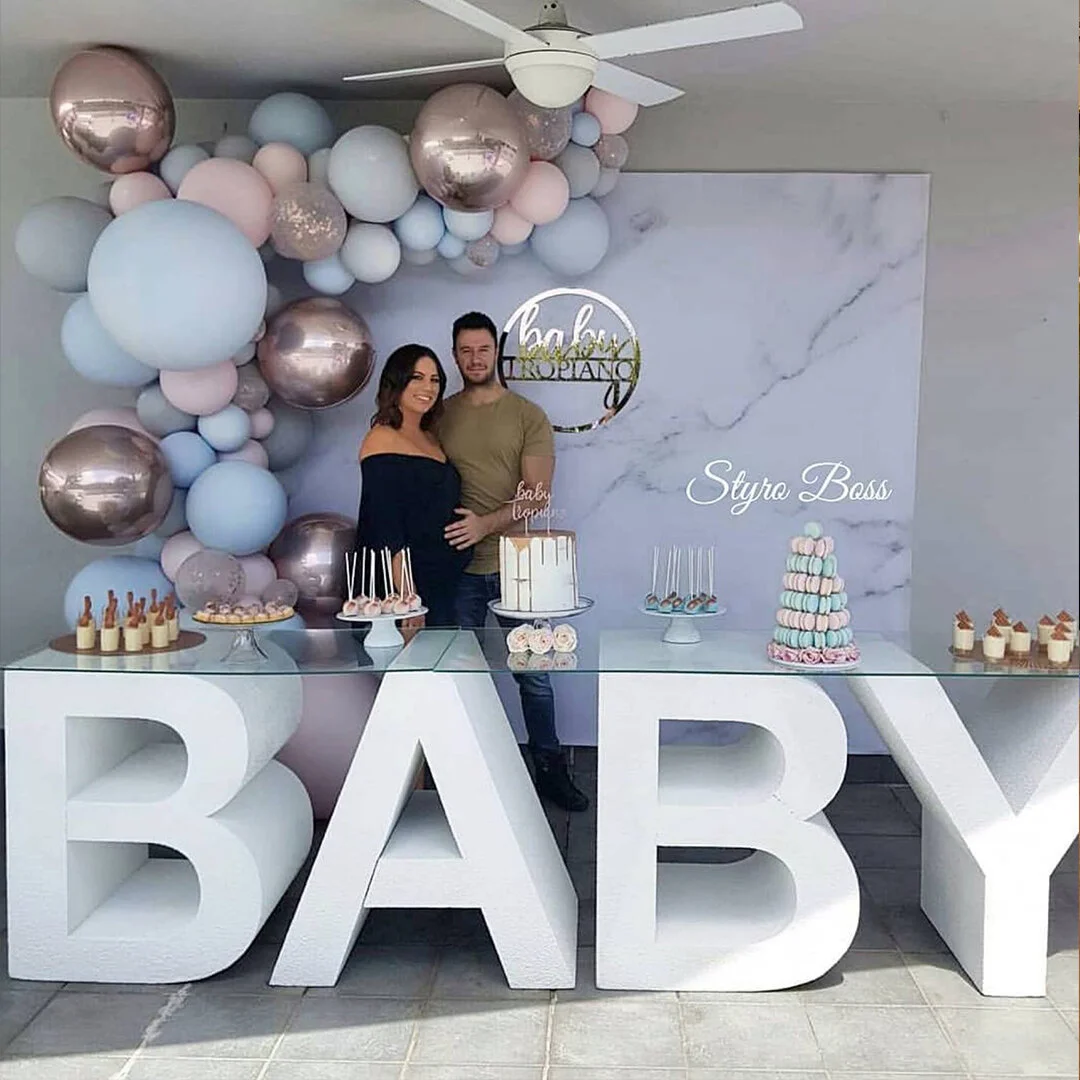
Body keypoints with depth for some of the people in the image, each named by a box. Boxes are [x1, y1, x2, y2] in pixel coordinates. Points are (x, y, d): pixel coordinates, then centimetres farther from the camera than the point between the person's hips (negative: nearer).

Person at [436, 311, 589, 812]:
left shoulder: (528, 416, -1)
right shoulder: (441, 416, 7)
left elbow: (537, 493, -9)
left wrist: (486, 523, -22)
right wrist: (447, 527, -7)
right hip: (458, 565, 2)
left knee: (532, 673, 5)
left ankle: (550, 770, 18)